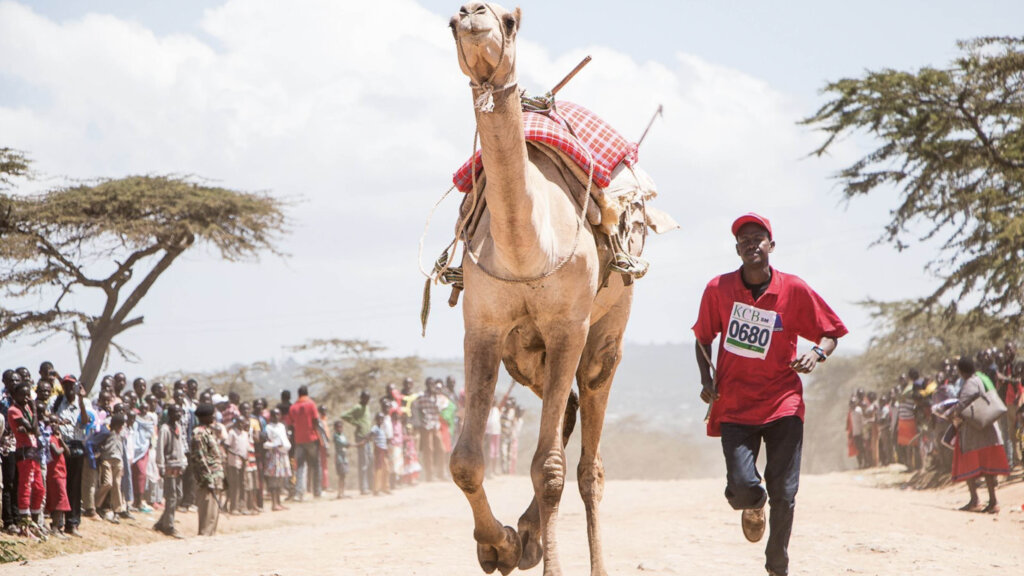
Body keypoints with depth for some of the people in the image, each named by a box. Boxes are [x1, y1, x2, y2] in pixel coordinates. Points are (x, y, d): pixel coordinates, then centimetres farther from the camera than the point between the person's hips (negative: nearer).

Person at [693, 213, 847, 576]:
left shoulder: (795, 290, -2)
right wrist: (706, 379, -2)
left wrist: (817, 353, -15)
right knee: (741, 488, -15)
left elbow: (831, 332, 7)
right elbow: (703, 338, 14)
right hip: (734, 406, 0)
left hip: (783, 405, 0)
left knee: (783, 494, -3)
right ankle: (754, 505, 25)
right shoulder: (718, 289, 0)